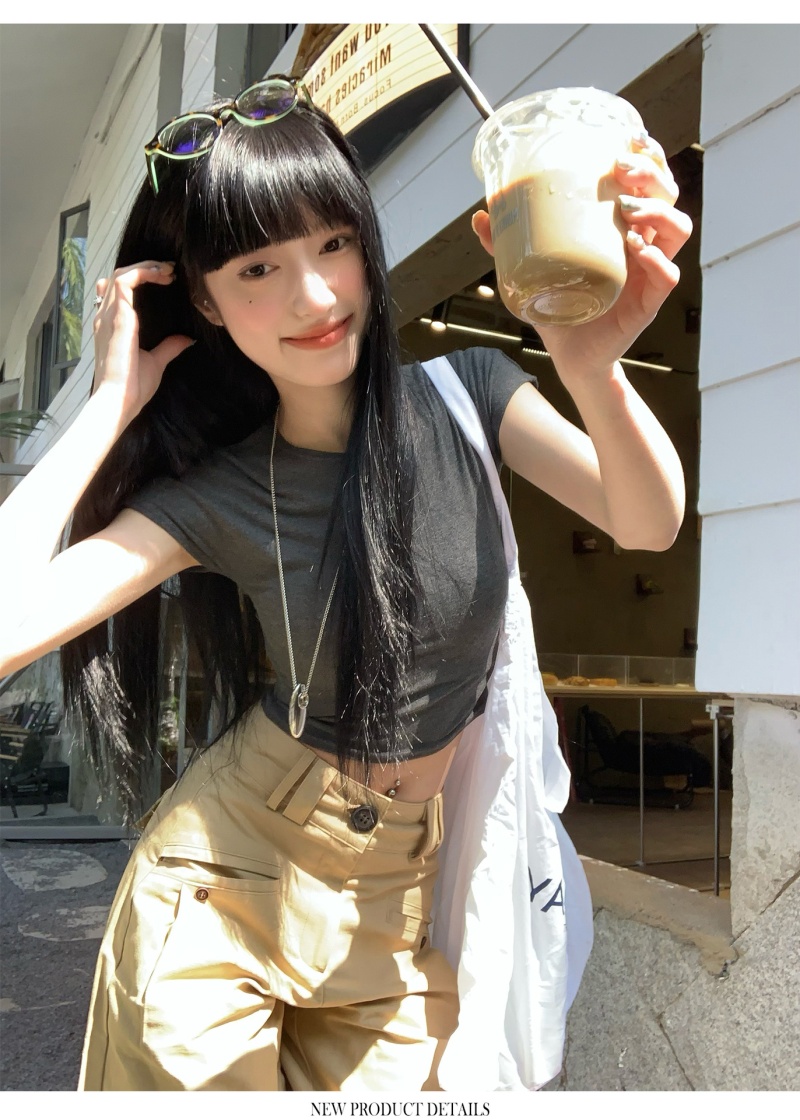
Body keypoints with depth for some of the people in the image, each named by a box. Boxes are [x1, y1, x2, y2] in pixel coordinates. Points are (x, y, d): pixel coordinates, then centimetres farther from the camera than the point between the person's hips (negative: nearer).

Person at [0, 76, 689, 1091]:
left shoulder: (464, 395, -10)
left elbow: (648, 526, -25)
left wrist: (595, 370, -45)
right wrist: (112, 405, -19)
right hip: (233, 867, 0)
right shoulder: (218, 495, -13)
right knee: (198, 1074, 14)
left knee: (389, 1080, 13)